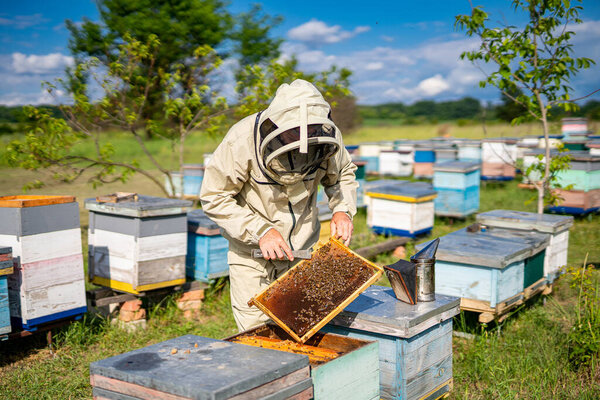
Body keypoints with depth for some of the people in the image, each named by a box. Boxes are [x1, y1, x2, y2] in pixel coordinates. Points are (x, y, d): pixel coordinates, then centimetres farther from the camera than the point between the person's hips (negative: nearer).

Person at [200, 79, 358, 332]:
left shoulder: (328, 136, -15)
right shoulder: (242, 140, -26)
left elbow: (343, 175, 6)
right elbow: (214, 198, -18)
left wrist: (342, 210, -13)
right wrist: (260, 231, -27)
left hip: (301, 251, 3)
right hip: (251, 251, -3)